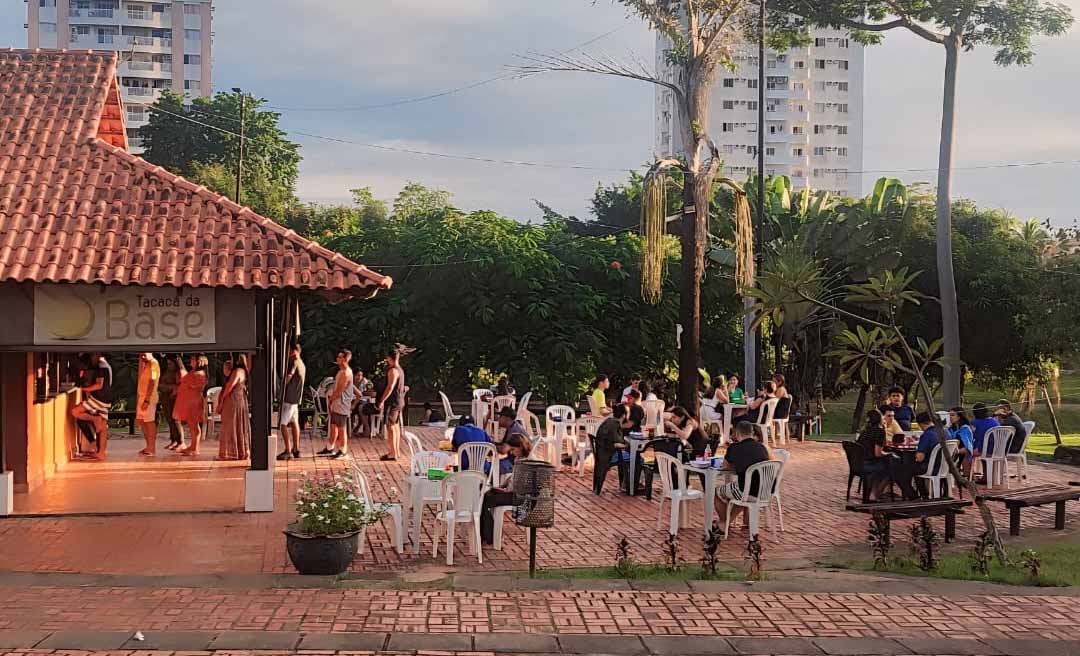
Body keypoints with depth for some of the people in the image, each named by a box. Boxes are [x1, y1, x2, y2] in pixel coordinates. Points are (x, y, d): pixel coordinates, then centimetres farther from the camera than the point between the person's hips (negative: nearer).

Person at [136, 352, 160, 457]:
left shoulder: (153, 364, -12)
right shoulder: (144, 364, 15)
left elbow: (152, 383, -18)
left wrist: (147, 400, -21)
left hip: (149, 398, -9)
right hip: (141, 396, 9)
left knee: (149, 422, -5)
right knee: (141, 421, 11)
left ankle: (152, 448, 0)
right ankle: (149, 446, 19)